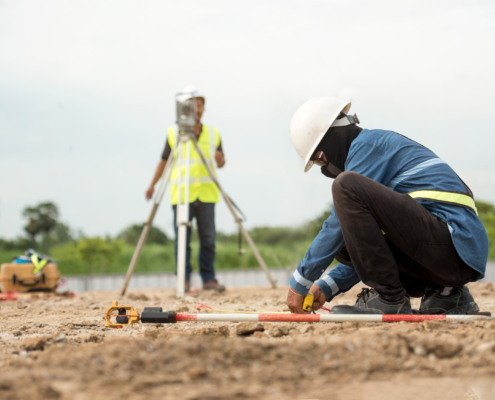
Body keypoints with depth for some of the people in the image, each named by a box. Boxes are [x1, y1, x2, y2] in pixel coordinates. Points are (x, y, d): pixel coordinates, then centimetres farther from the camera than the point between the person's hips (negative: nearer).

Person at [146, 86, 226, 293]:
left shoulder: (213, 133, 10)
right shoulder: (173, 133, 5)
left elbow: (221, 164, 15)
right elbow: (164, 160, 11)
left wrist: (219, 159, -9)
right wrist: (152, 185, 2)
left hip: (206, 193, 2)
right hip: (181, 194, -2)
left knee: (208, 239, 0)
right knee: (182, 239, -3)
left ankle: (209, 279, 7)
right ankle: (184, 280, 2)